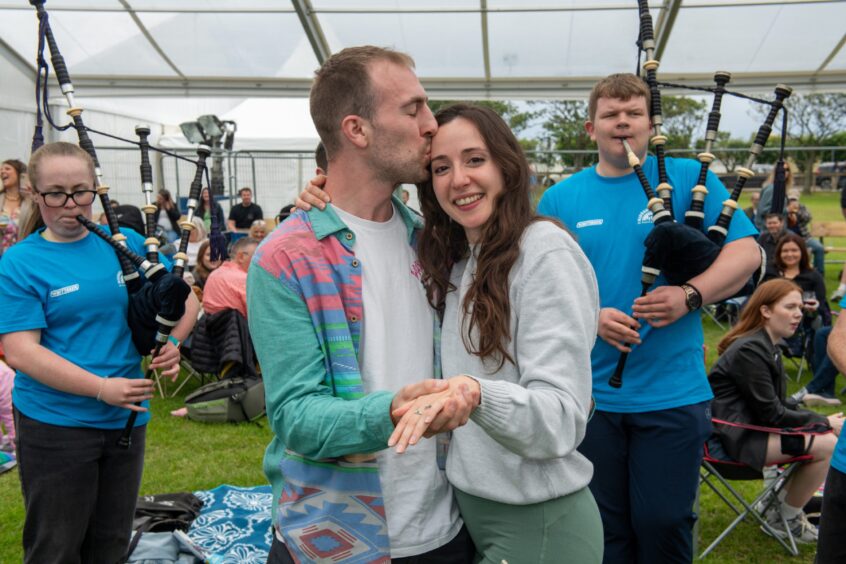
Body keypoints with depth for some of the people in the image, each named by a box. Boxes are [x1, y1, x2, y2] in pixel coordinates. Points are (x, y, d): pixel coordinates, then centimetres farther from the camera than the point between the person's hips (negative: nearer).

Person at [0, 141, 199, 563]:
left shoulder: (126, 243, 4)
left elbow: (185, 298, 8)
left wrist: (171, 344, -13)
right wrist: (102, 389, -23)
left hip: (127, 418, 4)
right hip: (54, 423, -3)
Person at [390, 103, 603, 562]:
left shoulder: (546, 252, -18)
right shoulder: (455, 261, 6)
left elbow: (561, 420, -24)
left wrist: (474, 390, -42)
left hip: (538, 524, -7)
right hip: (469, 507, 7)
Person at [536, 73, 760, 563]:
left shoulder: (688, 178, 2)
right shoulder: (560, 199, 6)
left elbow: (747, 253, -2)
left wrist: (689, 295, -19)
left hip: (673, 393, -1)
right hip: (590, 394, 2)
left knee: (664, 523, 7)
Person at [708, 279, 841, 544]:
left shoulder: (767, 347, 11)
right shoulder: (749, 350, -19)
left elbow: (776, 406, 12)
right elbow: (771, 413, -18)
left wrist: (823, 420, 0)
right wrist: (825, 422, -10)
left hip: (750, 426, 10)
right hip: (735, 436, -10)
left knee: (826, 436, 4)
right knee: (828, 445, -15)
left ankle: (782, 504, 16)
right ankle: (787, 520, 4)